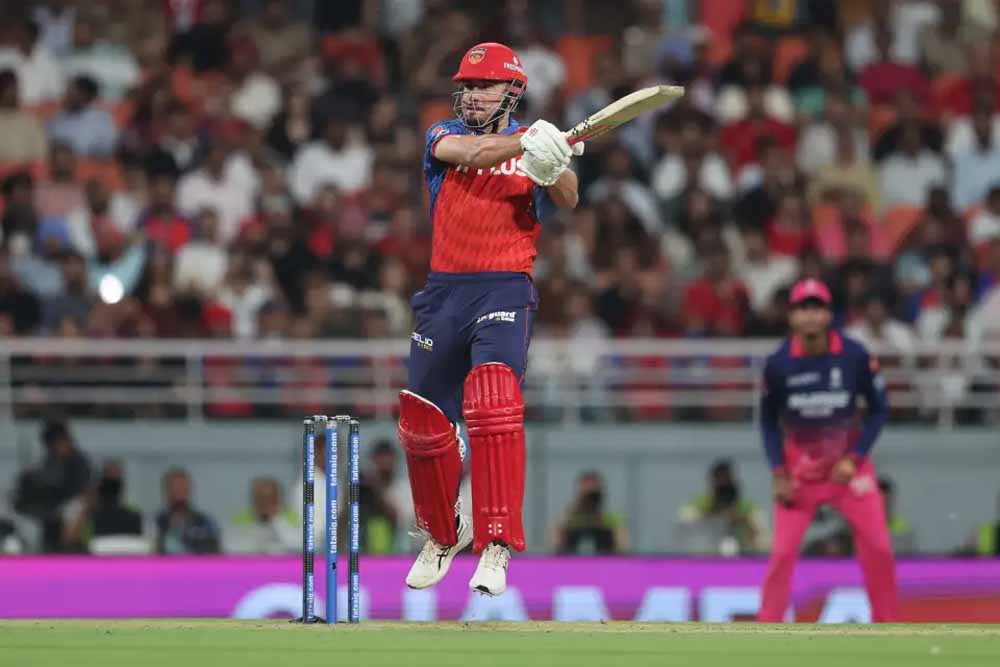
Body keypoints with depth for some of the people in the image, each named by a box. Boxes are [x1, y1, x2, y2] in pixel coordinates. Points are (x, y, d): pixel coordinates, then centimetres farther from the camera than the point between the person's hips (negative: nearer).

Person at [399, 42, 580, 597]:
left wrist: (553, 166, -38)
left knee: (493, 405, -24)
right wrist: (525, 143, -37)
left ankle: (495, 549, -27)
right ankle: (444, 535, 34)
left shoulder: (532, 145, 4)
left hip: (504, 293, -4)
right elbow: (468, 151, -17)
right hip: (443, 295, 4)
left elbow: (567, 200, -14)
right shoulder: (445, 134, 7)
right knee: (422, 422, 10)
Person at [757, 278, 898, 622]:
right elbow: (769, 420, 0)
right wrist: (779, 474, -7)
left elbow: (878, 409, -4)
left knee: (878, 548, -1)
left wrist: (855, 458, -13)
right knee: (784, 552, -9)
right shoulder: (778, 364, -15)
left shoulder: (855, 356, -17)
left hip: (849, 464, 1)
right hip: (799, 471, -1)